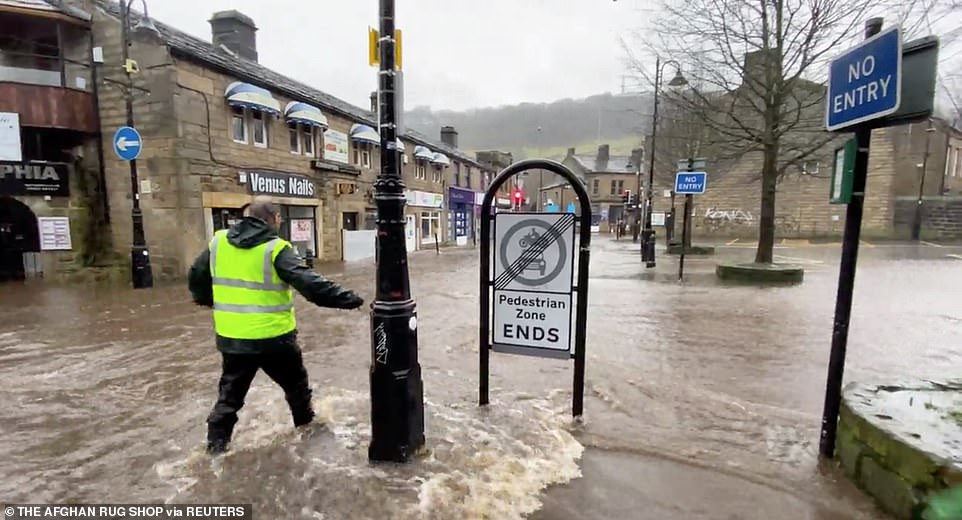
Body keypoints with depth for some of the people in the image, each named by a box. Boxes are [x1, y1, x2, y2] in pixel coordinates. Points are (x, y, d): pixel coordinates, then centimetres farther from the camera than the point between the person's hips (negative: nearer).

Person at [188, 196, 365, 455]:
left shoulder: (218, 242, 2)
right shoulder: (275, 249, -16)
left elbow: (196, 277, 14)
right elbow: (308, 282, -25)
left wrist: (207, 300, 33)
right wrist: (347, 298, -22)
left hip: (231, 336, 4)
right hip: (273, 337, -4)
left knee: (230, 392, 21)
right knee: (295, 382, 20)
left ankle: (216, 444, 25)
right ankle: (306, 423, 37)